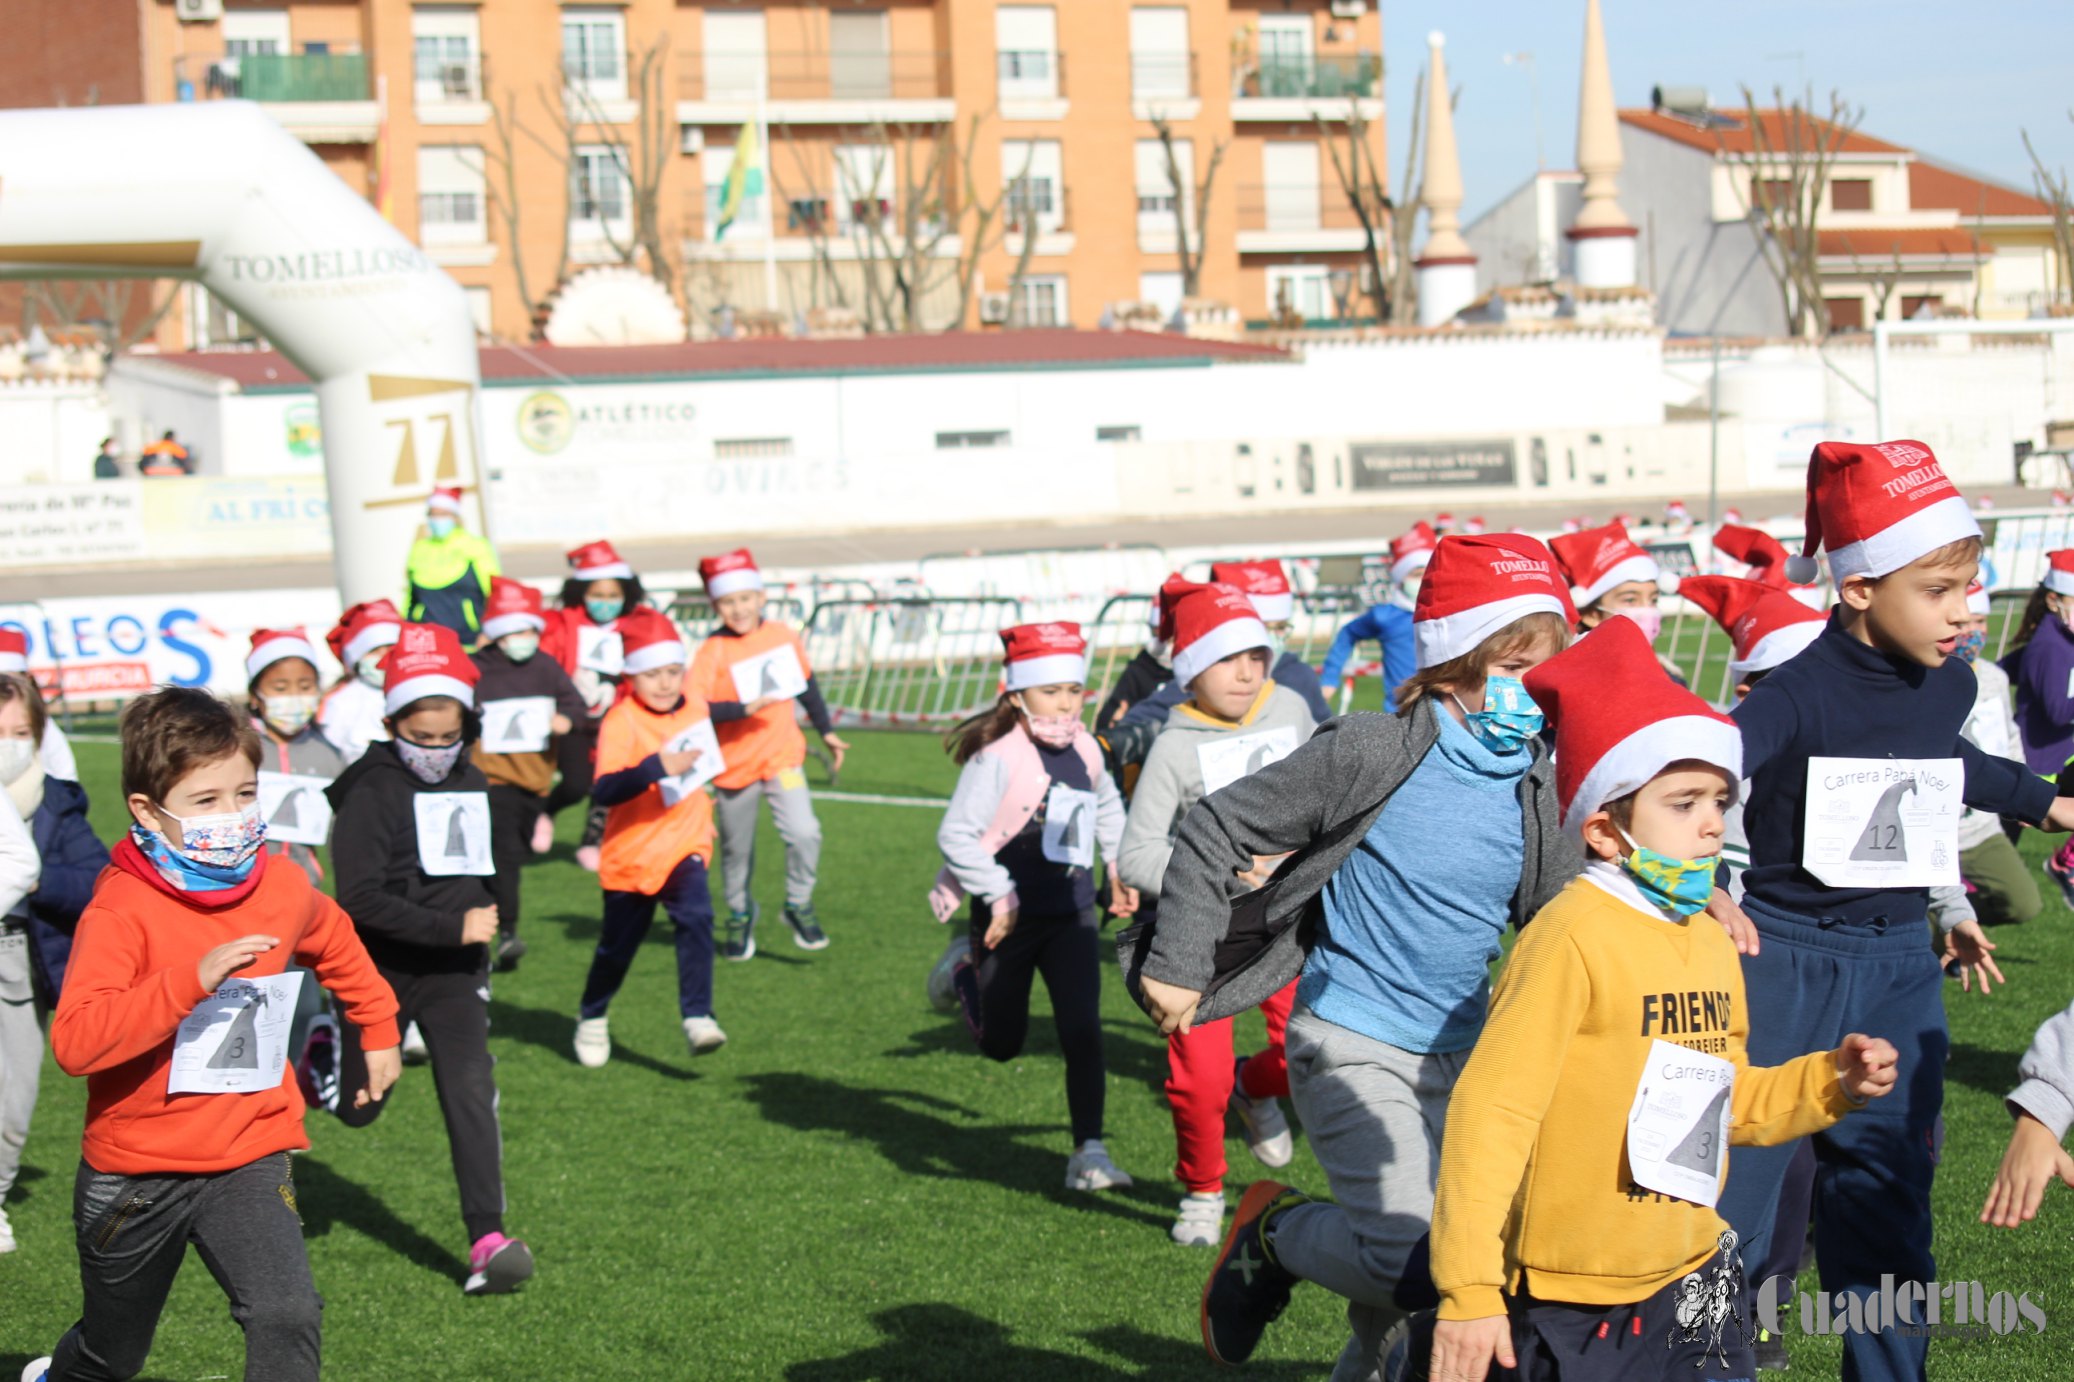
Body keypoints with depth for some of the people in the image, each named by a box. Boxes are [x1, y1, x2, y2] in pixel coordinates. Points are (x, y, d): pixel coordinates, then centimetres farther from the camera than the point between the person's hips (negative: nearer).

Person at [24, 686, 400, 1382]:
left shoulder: (283, 889, -3)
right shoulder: (119, 911, -20)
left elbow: (337, 947, 22)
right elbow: (75, 1042, -35)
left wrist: (378, 1029, 30)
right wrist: (194, 977, -41)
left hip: (249, 1160, 2)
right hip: (134, 1174, -2)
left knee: (287, 1316, -23)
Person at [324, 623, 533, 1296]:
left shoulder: (471, 784, 7)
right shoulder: (372, 792, -14)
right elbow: (361, 899, -21)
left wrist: (482, 917, 11)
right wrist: (453, 927, -23)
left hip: (455, 970, 4)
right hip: (383, 970, -3)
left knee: (471, 1089, -14)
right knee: (356, 1108, 9)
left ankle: (488, 1240, -19)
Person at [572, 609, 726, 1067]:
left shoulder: (693, 704, -1)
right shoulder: (621, 721, -20)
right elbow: (603, 789, -31)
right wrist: (658, 767, -43)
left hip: (684, 844, 3)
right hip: (632, 853, -3)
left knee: (695, 917, -21)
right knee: (618, 945, 11)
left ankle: (697, 1017, -21)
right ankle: (591, 1019, 36)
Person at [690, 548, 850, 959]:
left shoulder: (783, 636, -1)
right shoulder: (713, 652, -14)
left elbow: (807, 685, 14)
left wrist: (827, 731, 19)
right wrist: (744, 709, -34)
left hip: (783, 757, 2)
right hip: (734, 766, -2)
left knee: (804, 833, -14)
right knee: (737, 849, 13)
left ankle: (799, 905, 10)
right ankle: (739, 915, 37)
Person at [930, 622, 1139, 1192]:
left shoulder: (1085, 751, 2)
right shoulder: (998, 759, -19)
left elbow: (1107, 808, 24)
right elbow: (955, 834, -22)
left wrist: (1122, 871, 19)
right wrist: (999, 895, -21)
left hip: (1072, 915, 4)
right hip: (1010, 920, -4)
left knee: (1082, 1032, -9)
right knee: (1001, 1044, 14)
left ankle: (1089, 1153, -3)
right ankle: (963, 972, 44)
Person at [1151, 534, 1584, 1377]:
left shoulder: (1536, 785, 2)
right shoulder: (1371, 754, -14)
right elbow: (1214, 832, -8)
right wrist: (1178, 969, -7)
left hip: (1458, 1056, 6)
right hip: (1353, 1047, -6)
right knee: (1414, 1261, -23)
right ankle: (1271, 1235, 5)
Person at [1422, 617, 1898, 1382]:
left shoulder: (1711, 942, 8)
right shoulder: (1572, 937, -16)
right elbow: (1491, 1110, -19)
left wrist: (1827, 1080, 6)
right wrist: (1468, 1293, -20)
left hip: (1693, 1284, 8)